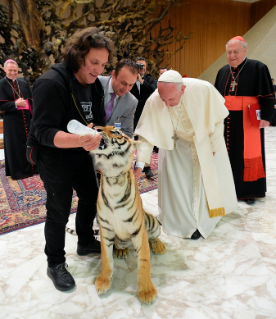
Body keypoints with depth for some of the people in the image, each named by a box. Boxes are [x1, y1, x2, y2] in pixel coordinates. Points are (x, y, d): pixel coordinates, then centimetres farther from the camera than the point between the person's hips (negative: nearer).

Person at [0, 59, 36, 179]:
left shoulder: (23, 83, 9)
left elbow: (30, 100, 11)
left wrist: (32, 115, 4)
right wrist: (15, 104, -23)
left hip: (26, 119, 4)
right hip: (12, 121, -4)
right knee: (16, 145, 2)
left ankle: (31, 167, 23)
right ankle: (18, 171, 13)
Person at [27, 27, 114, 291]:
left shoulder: (94, 84, 1)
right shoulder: (51, 83, -24)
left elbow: (98, 121, 7)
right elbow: (44, 132, -28)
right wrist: (79, 140, -44)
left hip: (81, 153, 8)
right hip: (53, 157, -7)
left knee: (90, 198, 16)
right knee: (59, 210, 1)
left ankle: (85, 243, 41)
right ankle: (55, 264, 24)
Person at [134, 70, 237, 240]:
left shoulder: (204, 89, -33)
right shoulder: (153, 102, -31)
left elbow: (217, 119, -18)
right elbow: (146, 134, -25)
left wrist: (214, 146, -11)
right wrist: (139, 164, -31)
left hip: (205, 141, 1)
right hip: (177, 145, 0)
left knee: (210, 178, 11)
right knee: (180, 183, 1)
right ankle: (189, 223, 22)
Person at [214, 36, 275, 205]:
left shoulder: (258, 68, -4)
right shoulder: (223, 71, 12)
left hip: (248, 121, -5)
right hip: (226, 121, 5)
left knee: (248, 155, 1)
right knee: (228, 153, 10)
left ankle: (249, 191, 15)